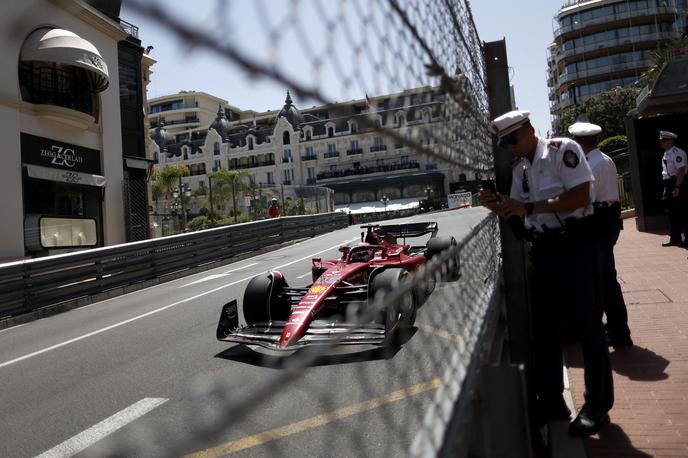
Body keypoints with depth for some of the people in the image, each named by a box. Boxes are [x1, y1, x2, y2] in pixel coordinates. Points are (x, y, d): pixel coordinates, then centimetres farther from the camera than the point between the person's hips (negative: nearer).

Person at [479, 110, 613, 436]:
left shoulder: (563, 150, -8)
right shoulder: (519, 169, 12)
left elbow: (580, 197, -19)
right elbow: (520, 215, 15)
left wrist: (528, 207, -21)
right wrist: (496, 206, -5)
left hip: (575, 245, -7)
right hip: (543, 250, 7)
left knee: (588, 324, 1)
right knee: (544, 326, 11)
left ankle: (598, 405, 17)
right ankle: (551, 401, 25)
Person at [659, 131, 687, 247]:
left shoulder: (677, 152, -15)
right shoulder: (666, 153, 14)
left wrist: (677, 188, -24)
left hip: (678, 185, -9)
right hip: (669, 185, 9)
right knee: (672, 213, 12)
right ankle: (675, 239, 20)